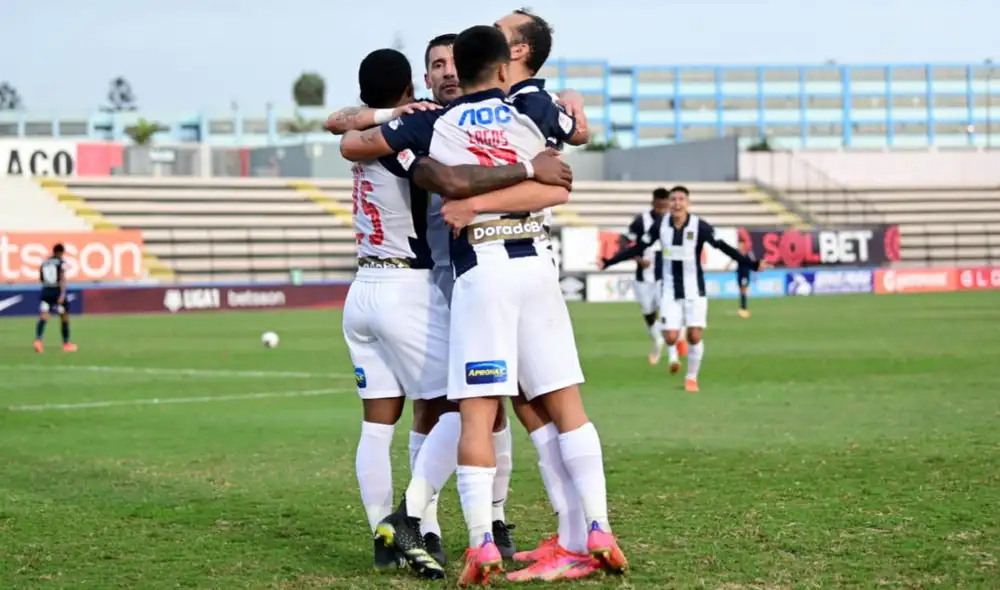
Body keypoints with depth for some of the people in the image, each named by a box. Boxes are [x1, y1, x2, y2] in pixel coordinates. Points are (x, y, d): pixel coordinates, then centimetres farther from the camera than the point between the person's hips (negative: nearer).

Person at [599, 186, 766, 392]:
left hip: (694, 290, -1)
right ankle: (676, 349, 31)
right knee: (670, 338, -7)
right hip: (670, 290, 1)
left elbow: (724, 247, -13)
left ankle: (692, 377, 18)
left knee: (694, 337, -6)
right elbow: (638, 248, 4)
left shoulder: (699, 226, -12)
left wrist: (752, 264, -21)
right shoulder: (661, 225, -5)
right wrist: (608, 262, 3)